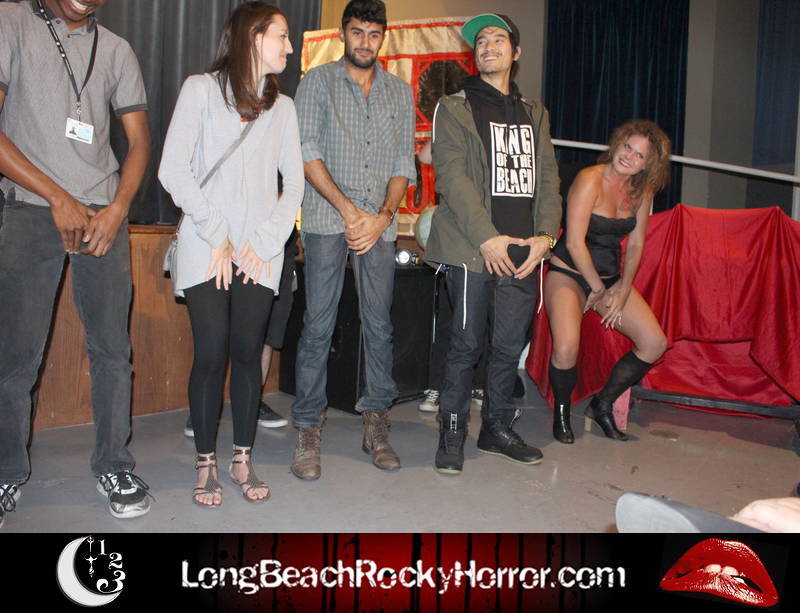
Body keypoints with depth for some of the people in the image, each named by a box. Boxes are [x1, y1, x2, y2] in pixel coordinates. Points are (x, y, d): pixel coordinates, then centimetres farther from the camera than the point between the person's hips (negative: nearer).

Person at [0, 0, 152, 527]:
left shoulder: (115, 49, 15)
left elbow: (139, 139, 13)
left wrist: (116, 209, -3)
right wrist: (58, 197, -9)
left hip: (103, 213, 3)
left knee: (113, 349, 3)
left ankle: (114, 465, 17)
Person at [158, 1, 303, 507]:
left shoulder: (283, 107, 15)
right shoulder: (202, 89, 4)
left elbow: (295, 183, 10)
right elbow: (174, 170, -4)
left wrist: (265, 241, -3)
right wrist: (216, 235, -8)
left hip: (260, 252, 3)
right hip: (207, 250, -3)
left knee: (248, 352, 0)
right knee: (211, 354, -5)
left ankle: (243, 459, 13)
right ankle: (206, 464, 9)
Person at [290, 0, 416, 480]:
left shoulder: (400, 92, 15)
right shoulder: (319, 81, 6)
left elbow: (404, 163, 11)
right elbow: (308, 152, -3)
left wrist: (383, 215, -5)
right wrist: (350, 211, -11)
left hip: (379, 223, 3)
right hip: (328, 220, -3)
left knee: (379, 323, 3)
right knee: (318, 325, -3)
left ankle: (376, 424, 15)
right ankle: (309, 431, 6)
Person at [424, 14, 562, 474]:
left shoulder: (534, 114, 20)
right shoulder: (455, 108, 5)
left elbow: (548, 177, 13)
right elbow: (452, 177, -7)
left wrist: (545, 234, -3)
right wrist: (487, 237, -16)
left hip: (523, 251, 4)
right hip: (473, 249, -4)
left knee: (510, 345, 9)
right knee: (468, 343, -2)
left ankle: (498, 428, 24)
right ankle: (452, 433, 12)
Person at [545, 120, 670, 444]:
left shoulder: (642, 189, 2)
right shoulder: (590, 179, -18)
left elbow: (636, 242, 7)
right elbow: (575, 243, -20)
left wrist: (623, 290, -3)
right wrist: (599, 288, -12)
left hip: (611, 277, 7)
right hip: (569, 273, -7)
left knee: (655, 344, -2)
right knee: (566, 349, -28)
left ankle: (602, 405, 16)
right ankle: (561, 413, 3)